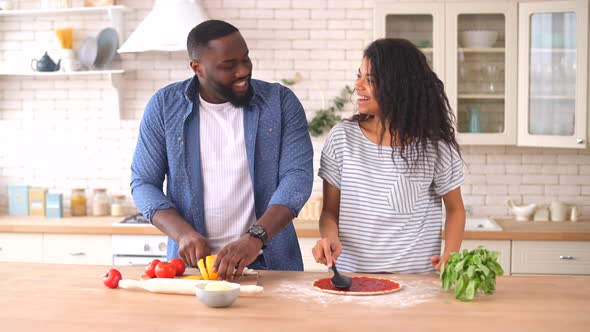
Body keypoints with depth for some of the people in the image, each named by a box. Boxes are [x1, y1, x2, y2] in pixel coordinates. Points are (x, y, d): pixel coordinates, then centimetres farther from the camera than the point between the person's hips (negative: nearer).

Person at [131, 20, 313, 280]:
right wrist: (183, 234, -12)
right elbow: (143, 183, 5)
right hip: (192, 261, 1)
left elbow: (298, 176, -7)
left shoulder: (280, 102, 1)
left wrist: (255, 238, -21)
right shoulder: (164, 106, 3)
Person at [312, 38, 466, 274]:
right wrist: (330, 237, -13)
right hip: (351, 273, 1)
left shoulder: (435, 145, 0)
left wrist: (450, 254, -5)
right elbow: (330, 211, 9)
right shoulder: (341, 138, 4)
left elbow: (455, 209, 12)